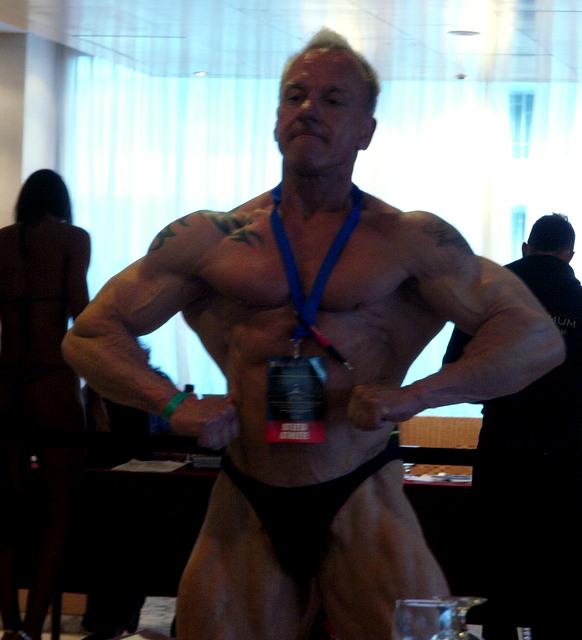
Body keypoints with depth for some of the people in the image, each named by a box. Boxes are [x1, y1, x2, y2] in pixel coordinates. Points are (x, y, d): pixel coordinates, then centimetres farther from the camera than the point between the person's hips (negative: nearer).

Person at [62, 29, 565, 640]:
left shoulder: (410, 240, 1)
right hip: (245, 507, 2)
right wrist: (173, 405, -8)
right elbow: (88, 336, 9)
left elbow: (538, 337, -3)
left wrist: (414, 395, -15)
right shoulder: (209, 239, 6)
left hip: (363, 500, -2)